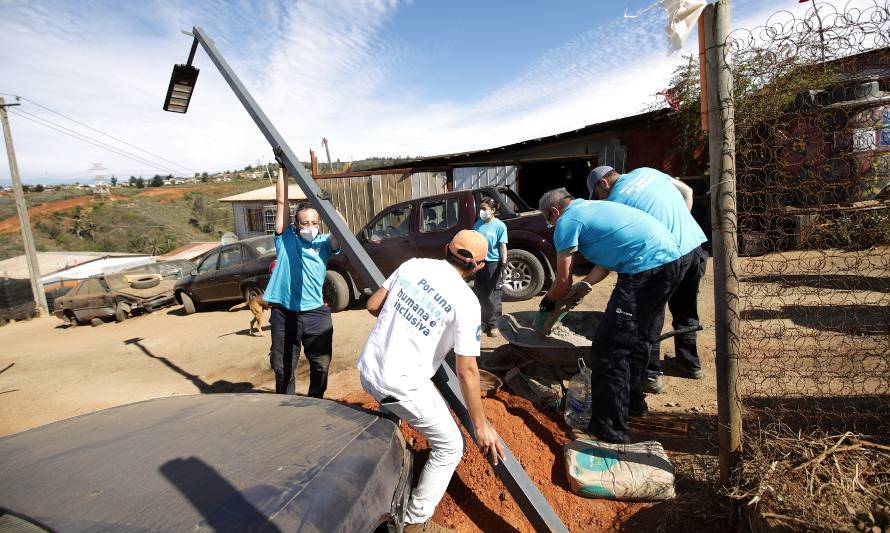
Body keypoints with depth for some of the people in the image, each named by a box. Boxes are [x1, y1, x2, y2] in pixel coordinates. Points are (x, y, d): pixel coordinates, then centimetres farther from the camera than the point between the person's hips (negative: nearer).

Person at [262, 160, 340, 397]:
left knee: (321, 365, 10)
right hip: (284, 313, 0)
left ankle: (315, 402, 32)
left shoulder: (324, 243, 4)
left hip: (315, 313, 0)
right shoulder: (286, 239, 5)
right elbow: (281, 202, 0)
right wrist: (283, 169, -2)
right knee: (283, 368, 11)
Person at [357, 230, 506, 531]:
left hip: (367, 370, 7)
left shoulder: (412, 265, 0)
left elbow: (373, 306, 8)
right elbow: (466, 371, -14)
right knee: (450, 447, 15)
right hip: (403, 386, -7)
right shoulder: (466, 301, -14)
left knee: (389, 419, 38)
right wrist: (481, 426, -4)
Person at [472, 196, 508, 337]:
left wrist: (503, 265, -13)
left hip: (494, 264, -5)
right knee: (480, 295, 11)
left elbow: (503, 246, -8)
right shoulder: (478, 224, 6)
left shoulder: (499, 225, -8)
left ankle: (493, 325, 16)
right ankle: (482, 324, 25)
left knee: (493, 297, 3)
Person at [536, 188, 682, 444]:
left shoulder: (566, 222, -2)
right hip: (671, 257, 10)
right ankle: (633, 402, 39)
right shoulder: (593, 206, 25)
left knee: (610, 348, -6)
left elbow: (563, 279, 1)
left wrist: (545, 306, 17)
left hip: (646, 267, -10)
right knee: (637, 337, 23)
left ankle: (610, 431, 0)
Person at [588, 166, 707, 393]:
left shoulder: (615, 201, -7)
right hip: (695, 244, 8)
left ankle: (650, 374, 11)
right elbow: (687, 191, 21)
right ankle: (689, 363, 39)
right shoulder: (646, 171, 13)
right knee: (686, 311, 22)